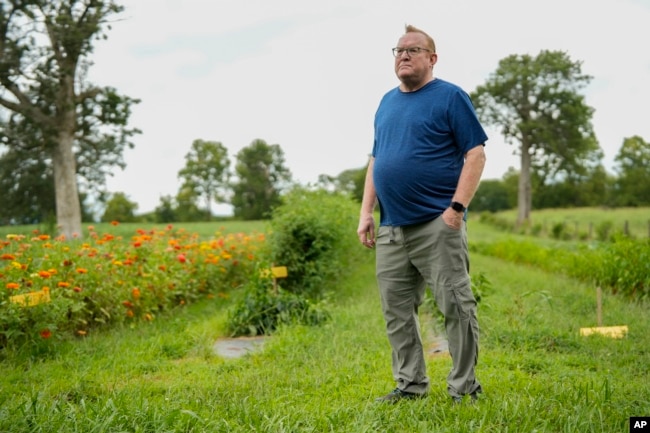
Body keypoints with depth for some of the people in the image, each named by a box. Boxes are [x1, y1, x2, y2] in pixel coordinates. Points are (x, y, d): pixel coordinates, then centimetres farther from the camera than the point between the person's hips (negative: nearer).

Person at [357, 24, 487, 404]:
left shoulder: (450, 97, -1)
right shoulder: (387, 102, 18)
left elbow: (475, 153, -6)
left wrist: (457, 207, -15)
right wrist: (366, 212, 13)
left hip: (437, 225, -6)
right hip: (391, 229, 7)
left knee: (456, 306, -3)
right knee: (396, 311, 8)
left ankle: (464, 386, 8)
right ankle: (410, 384, 19)